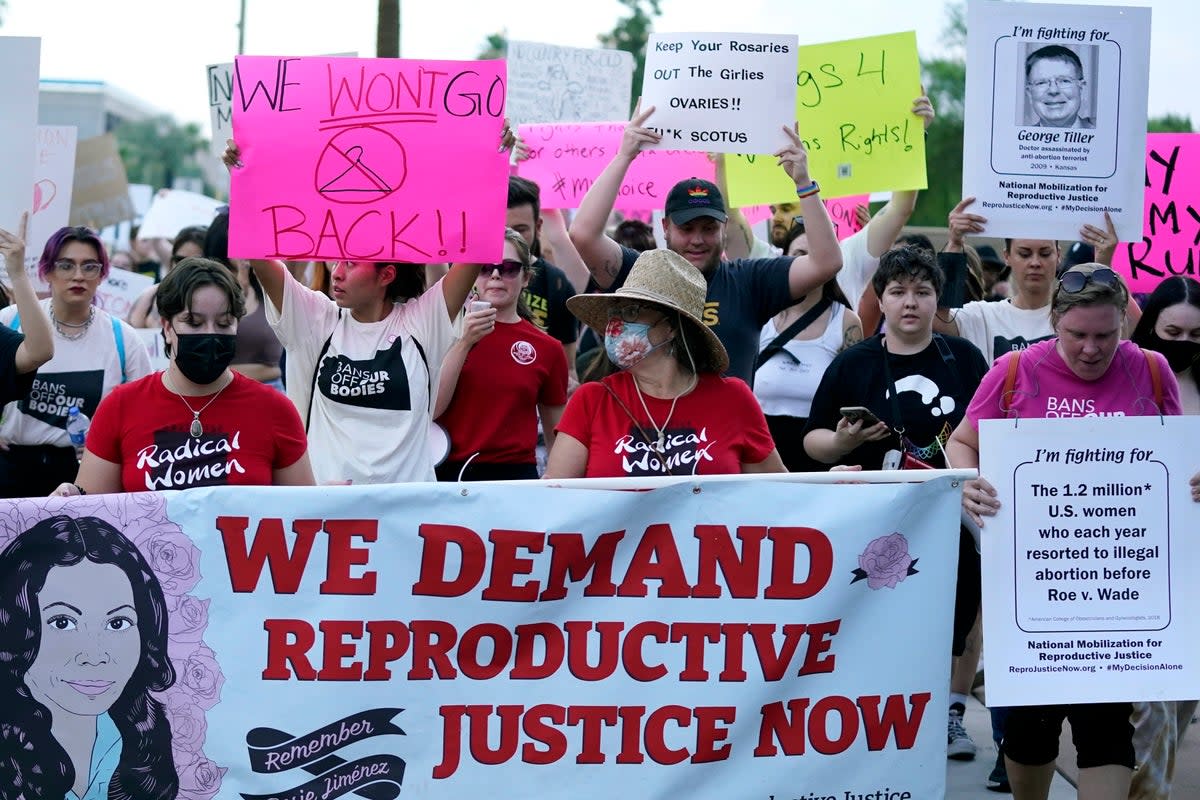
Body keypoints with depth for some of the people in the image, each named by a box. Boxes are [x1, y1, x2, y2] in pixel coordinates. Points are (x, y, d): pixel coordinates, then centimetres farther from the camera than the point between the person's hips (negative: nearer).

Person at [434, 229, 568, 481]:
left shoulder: (547, 348, 6)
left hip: (514, 476, 0)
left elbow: (556, 435, 13)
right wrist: (464, 343, -13)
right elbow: (430, 409, -7)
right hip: (449, 474, 0)